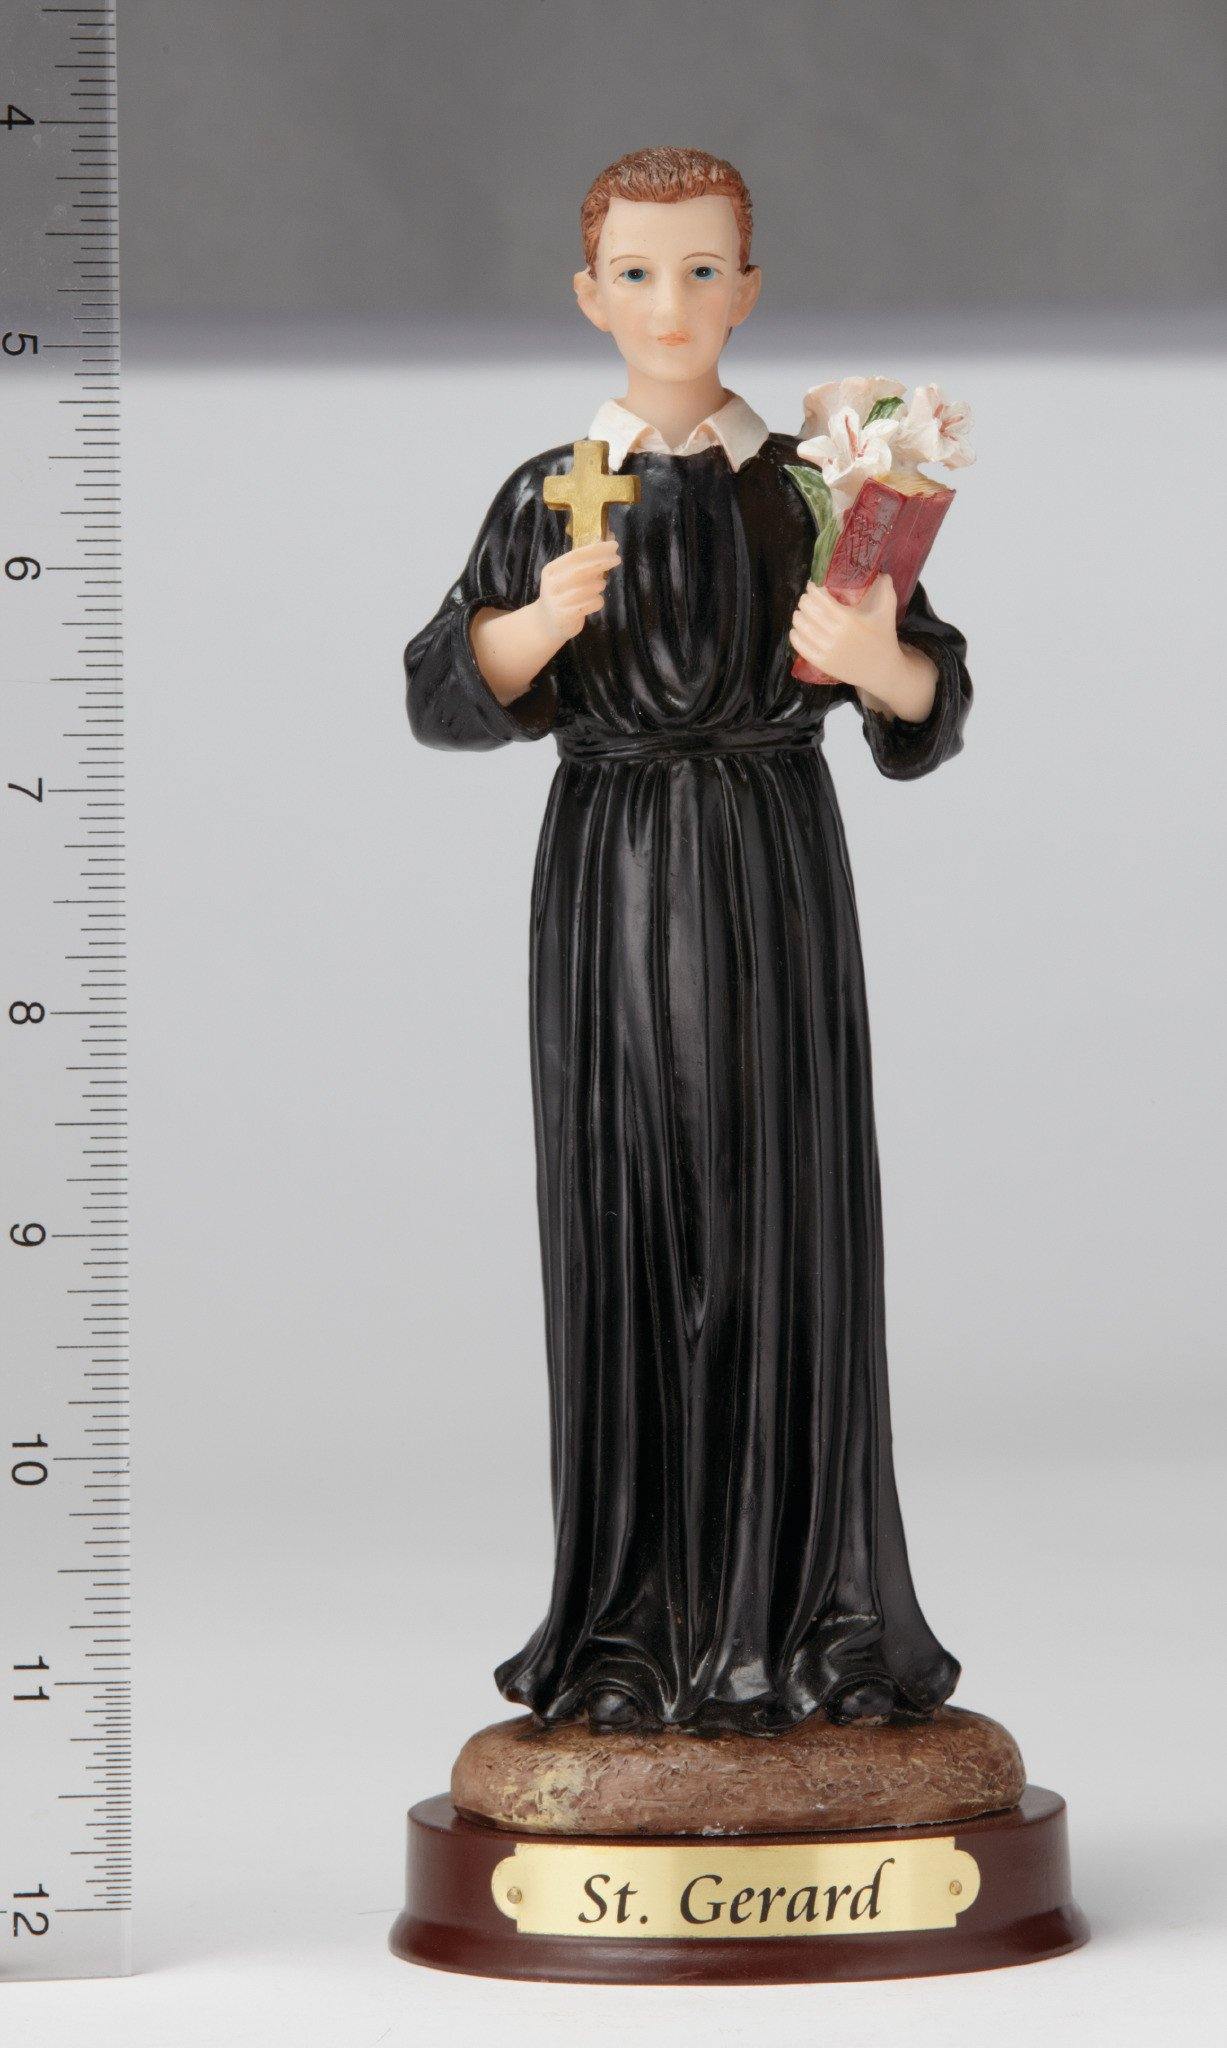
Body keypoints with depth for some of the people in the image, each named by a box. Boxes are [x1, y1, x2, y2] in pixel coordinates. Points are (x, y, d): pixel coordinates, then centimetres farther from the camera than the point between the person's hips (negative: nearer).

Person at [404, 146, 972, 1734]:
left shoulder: (810, 487, 3)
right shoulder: (552, 498, 6)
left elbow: (929, 710, -2)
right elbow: (444, 697, -1)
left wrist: (881, 663, -24)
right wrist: (541, 624, -20)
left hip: (774, 879, 0)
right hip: (610, 875, 1)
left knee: (786, 1231, -2)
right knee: (628, 1237, 0)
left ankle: (799, 1618, 5)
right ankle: (634, 1624, 5)